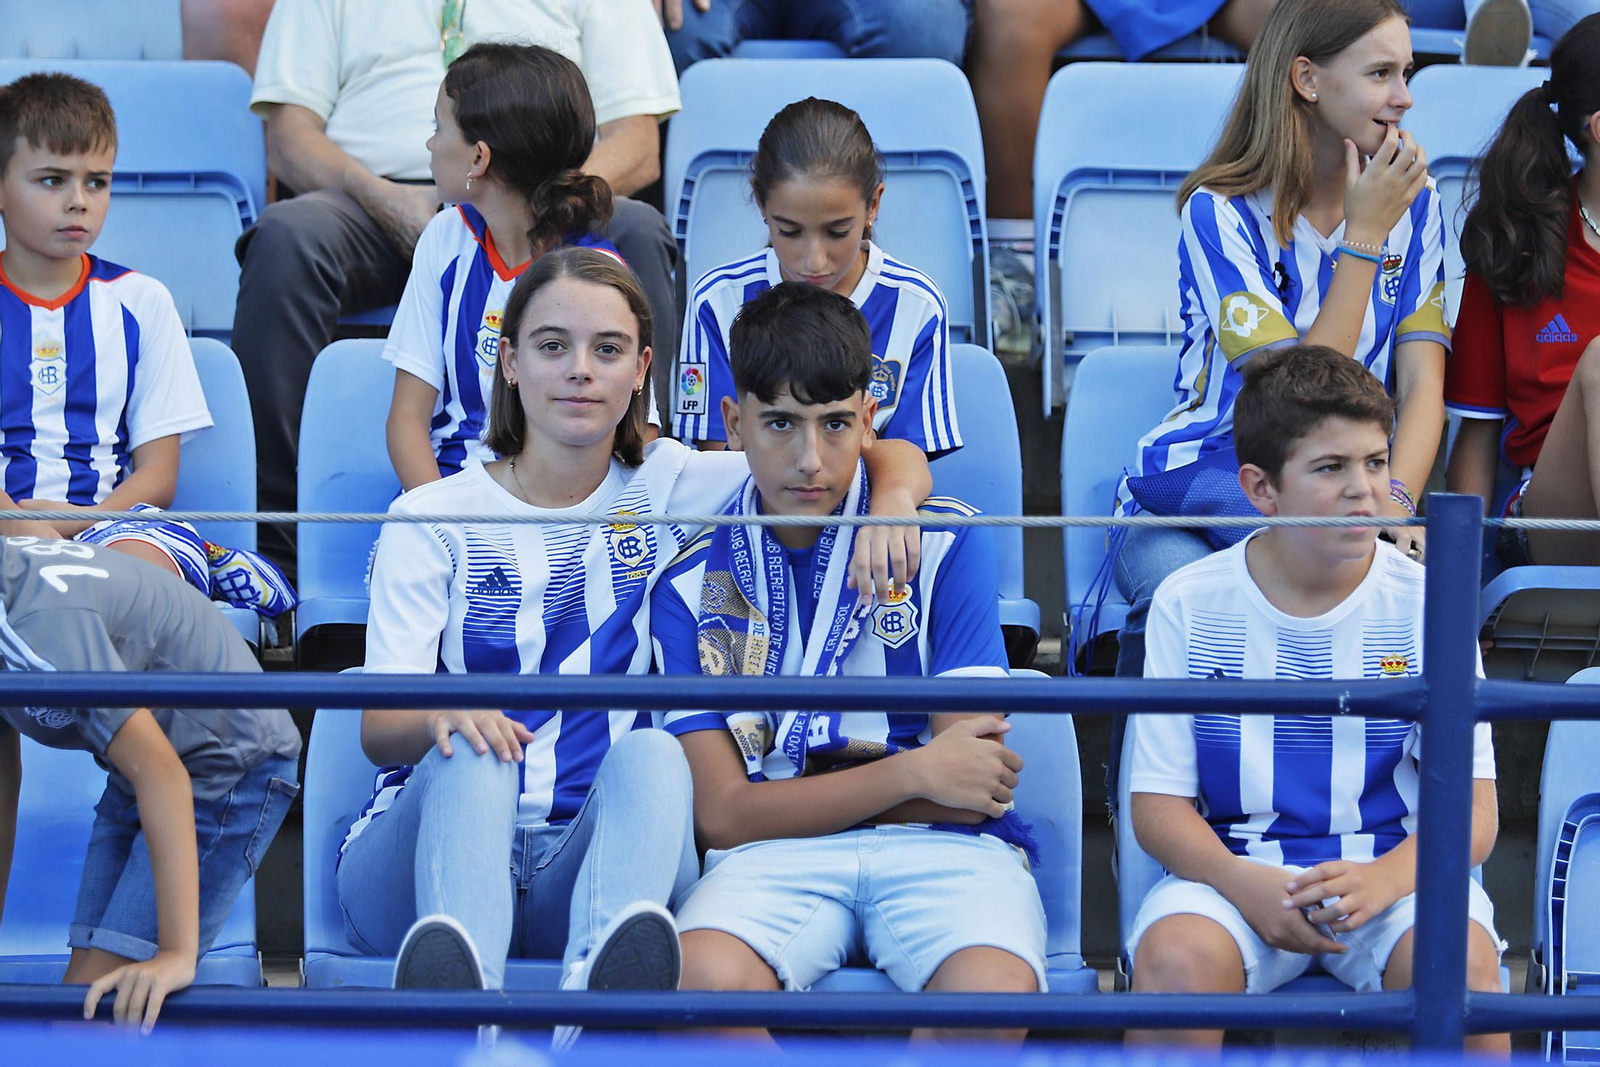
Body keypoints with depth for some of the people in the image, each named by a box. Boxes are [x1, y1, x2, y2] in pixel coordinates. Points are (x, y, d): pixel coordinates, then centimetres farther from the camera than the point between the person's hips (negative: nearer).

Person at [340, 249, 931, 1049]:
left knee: (650, 755, -32)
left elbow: (898, 463, 9)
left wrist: (890, 503, -16)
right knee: (472, 752, -35)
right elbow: (379, 729, -5)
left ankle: (602, 984, -65)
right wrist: (443, 715, -29)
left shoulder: (667, 491, 12)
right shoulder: (433, 520, 7)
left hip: (596, 855, 1)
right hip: (424, 849, -1)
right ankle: (455, 984, -69)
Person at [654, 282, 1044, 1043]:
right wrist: (913, 773, -6)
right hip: (774, 859, 1)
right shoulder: (691, 586, 10)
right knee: (703, 976, -35)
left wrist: (798, 786, 1)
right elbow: (722, 811, 1)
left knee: (991, 988, -36)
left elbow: (973, 788, 2)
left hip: (940, 848, -1)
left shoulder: (944, 544, 7)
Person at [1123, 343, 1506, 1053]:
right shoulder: (1189, 604, 2)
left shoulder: (1424, 604, 2)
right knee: (1176, 960, -33)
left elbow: (1472, 809, -2)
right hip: (1232, 867, 0)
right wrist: (1243, 883, -20)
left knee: (1463, 962, -32)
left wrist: (1379, 881, -23)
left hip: (1395, 870, 0)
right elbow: (1158, 803, 2)